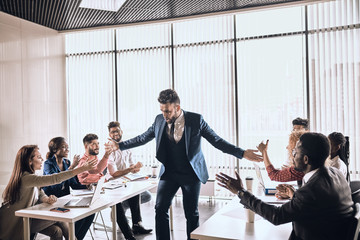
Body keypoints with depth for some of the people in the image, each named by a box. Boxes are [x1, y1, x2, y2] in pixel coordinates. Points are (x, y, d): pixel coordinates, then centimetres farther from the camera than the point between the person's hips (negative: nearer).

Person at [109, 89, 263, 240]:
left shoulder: (196, 120, -11)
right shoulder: (159, 120, -2)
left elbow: (216, 141, -7)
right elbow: (142, 138, 12)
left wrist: (242, 153, -16)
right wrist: (120, 146, 12)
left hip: (191, 174, -2)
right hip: (168, 173, 3)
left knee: (191, 214, 6)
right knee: (160, 208, -7)